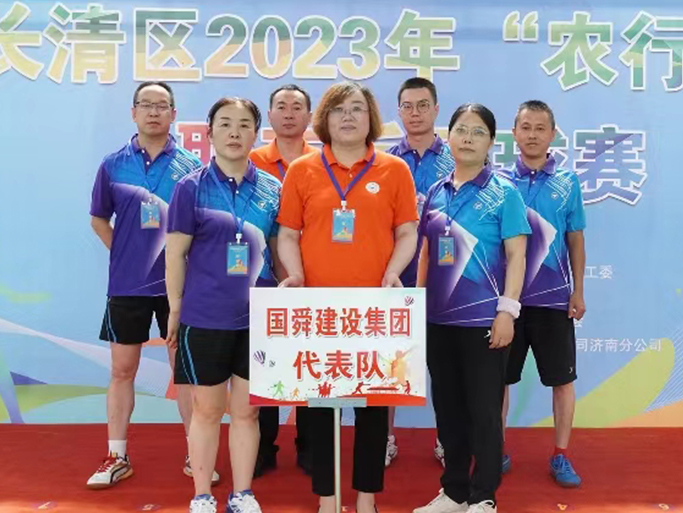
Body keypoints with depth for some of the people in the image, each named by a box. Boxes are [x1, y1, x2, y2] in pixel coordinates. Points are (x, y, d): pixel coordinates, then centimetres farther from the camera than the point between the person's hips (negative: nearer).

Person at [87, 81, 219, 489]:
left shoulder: (191, 165, -1)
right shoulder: (113, 164, 3)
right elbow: (99, 219, 12)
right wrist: (123, 252, 2)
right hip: (127, 283, 2)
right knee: (122, 370, 9)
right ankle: (117, 457, 22)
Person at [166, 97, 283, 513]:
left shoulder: (272, 189, 4)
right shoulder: (192, 187, -4)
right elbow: (176, 253, -2)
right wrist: (175, 309, -2)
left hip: (258, 317, 3)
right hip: (204, 317, -2)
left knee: (247, 410, 12)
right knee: (207, 410, 10)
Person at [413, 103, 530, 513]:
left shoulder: (504, 191, -4)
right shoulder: (437, 191, 9)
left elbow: (516, 254, -8)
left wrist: (507, 310, -14)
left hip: (483, 318, -5)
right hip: (439, 317, 5)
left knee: (484, 411, 4)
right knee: (448, 408, 14)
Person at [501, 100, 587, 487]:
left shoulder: (568, 182, 1)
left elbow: (576, 240, 6)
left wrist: (579, 291, 3)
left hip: (554, 296, 0)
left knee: (563, 378, 8)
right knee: (499, 378, 9)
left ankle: (561, 456, 24)